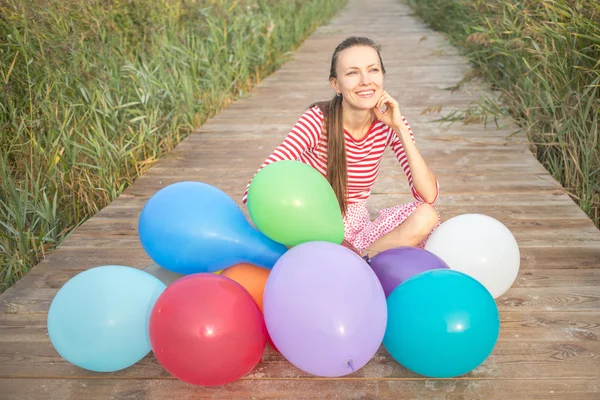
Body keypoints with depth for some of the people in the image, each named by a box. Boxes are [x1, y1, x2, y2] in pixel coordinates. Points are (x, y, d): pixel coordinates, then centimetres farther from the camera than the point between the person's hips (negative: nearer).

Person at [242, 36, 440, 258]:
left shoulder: (388, 123, -9)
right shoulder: (318, 120, -20)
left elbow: (429, 195, -15)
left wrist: (400, 128, -21)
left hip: (355, 224, 4)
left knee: (427, 216, -22)